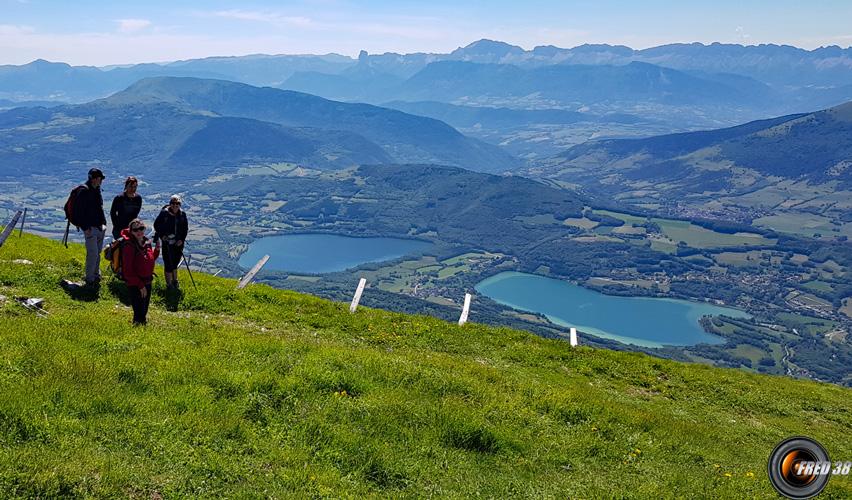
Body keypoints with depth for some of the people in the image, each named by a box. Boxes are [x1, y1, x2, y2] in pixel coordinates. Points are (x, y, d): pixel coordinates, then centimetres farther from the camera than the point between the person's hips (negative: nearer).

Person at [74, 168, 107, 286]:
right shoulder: (84, 191, -13)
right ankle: (89, 279, 1)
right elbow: (78, 211, -15)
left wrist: (103, 223, 16)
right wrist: (85, 227, -17)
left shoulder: (97, 190, 13)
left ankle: (96, 275, 27)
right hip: (90, 228, -8)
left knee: (97, 253, 16)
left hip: (100, 227, 8)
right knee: (93, 253, -8)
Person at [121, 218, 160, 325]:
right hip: (135, 284, -7)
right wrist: (140, 285, -18)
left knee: (144, 310, 22)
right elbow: (128, 271, -20)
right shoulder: (129, 246, -21)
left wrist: (157, 250, -4)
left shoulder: (146, 242, 2)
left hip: (147, 281, 7)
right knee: (139, 313, -4)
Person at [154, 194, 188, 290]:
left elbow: (185, 228, 8)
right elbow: (156, 225, -1)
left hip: (178, 243, 4)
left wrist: (182, 239, -3)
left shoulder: (182, 214, 0)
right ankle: (169, 283, 13)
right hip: (167, 242, -3)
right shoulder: (164, 213, -10)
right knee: (168, 263, -1)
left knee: (175, 261, 16)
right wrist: (162, 235, -13)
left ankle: (174, 280, 34)